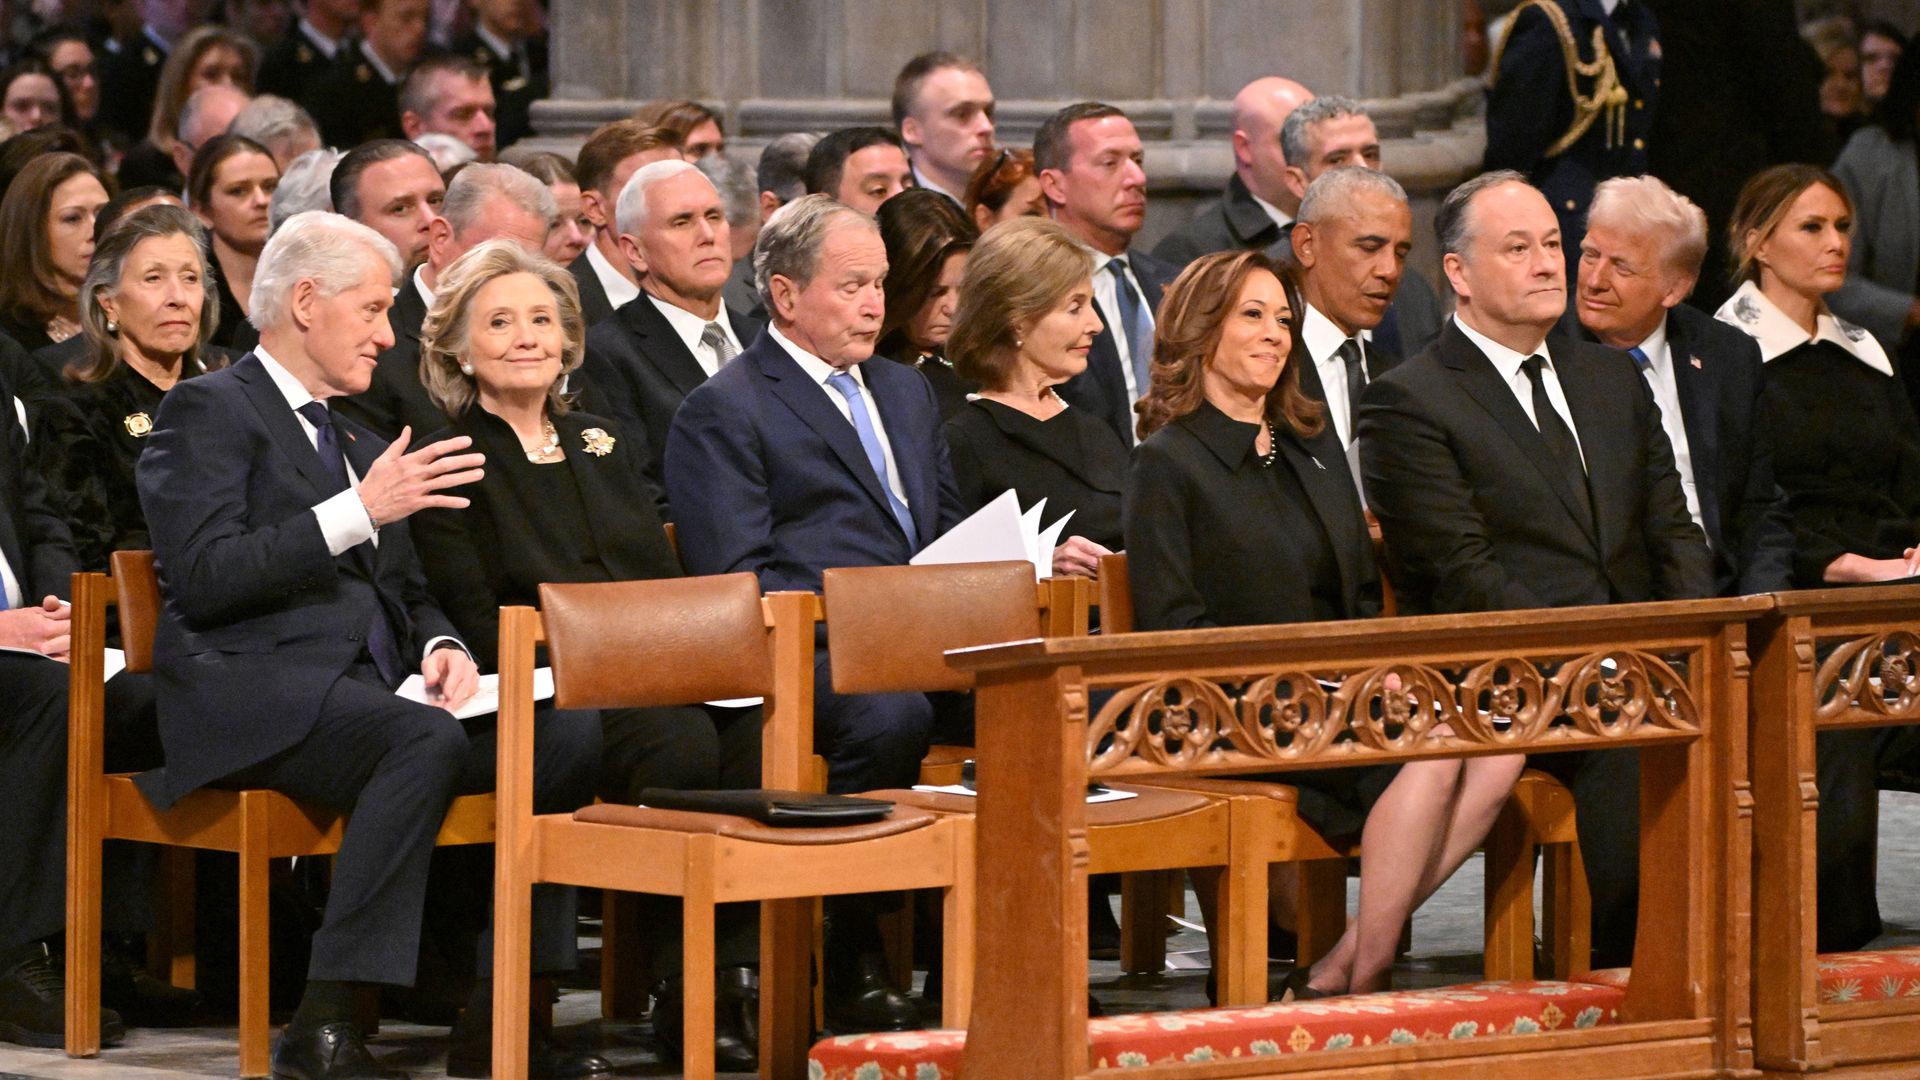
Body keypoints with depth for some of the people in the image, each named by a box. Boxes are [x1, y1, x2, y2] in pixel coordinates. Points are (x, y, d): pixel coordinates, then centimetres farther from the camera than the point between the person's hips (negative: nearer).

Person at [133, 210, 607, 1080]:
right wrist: (358, 513, -17)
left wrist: (438, 646, 4)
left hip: (365, 692, 8)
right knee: (425, 742, -36)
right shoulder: (210, 411, 1)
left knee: (570, 737, -15)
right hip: (251, 689, -8)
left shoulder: (360, 444, 27)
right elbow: (204, 577, -13)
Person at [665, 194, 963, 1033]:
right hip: (804, 651, -6)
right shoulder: (723, 412, 2)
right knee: (890, 714, -38)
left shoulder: (906, 395, 26)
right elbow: (737, 582, -7)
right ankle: (850, 969, -26)